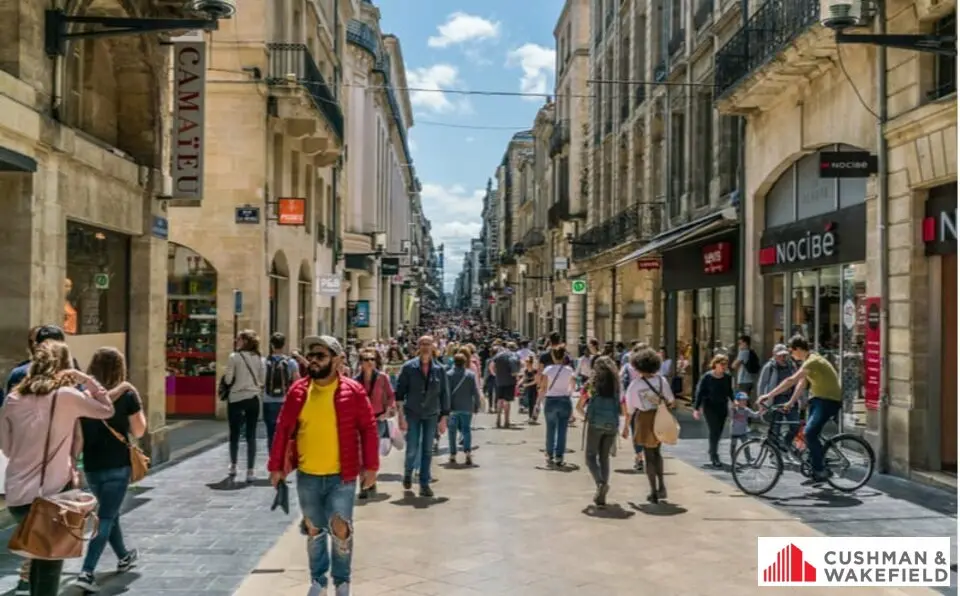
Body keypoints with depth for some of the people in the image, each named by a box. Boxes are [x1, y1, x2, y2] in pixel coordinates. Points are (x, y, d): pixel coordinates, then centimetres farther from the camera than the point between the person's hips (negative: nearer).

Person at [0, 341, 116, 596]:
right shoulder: (66, 396, -10)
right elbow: (107, 410, 3)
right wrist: (86, 380, 1)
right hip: (48, 496, -5)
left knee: (40, 558, 23)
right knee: (49, 566, 6)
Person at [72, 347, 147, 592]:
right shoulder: (128, 394, -10)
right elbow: (139, 431, -6)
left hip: (91, 466, 4)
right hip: (117, 466, -4)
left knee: (109, 513, 22)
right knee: (105, 519, 0)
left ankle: (124, 557, 39)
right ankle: (86, 573, -9)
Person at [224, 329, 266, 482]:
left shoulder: (234, 357, -8)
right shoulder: (259, 359, 3)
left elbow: (228, 380, -8)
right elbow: (263, 380, 4)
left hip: (236, 399, -2)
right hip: (253, 399, 3)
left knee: (234, 433, 13)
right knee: (251, 435, 3)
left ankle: (233, 466, 26)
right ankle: (250, 470, 0)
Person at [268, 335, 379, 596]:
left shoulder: (352, 391, -8)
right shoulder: (298, 390, 0)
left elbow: (369, 429, -4)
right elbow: (283, 430, 5)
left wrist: (370, 466, -8)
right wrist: (276, 466, 5)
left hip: (342, 476, -3)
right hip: (307, 476, 3)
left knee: (340, 529, -3)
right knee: (314, 529, 14)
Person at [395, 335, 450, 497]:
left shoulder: (439, 369, -1)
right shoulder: (409, 367, -6)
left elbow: (444, 394, 3)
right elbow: (400, 392, -5)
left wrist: (443, 417, 1)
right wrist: (401, 416, -9)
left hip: (431, 415, 2)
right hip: (412, 414, -1)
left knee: (428, 451, 5)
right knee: (412, 450, 0)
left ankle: (425, 484, 16)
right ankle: (408, 473, 30)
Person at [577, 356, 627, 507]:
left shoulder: (592, 383, 1)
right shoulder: (617, 385, 8)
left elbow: (579, 406, 1)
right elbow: (624, 412, 8)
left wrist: (585, 416, 21)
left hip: (595, 424, -3)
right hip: (612, 425, 3)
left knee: (591, 456, 6)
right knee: (605, 458, 12)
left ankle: (600, 483, -20)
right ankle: (601, 496, 6)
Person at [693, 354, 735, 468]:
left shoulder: (728, 377, 1)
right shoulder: (707, 377, -11)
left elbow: (730, 392, 13)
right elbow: (699, 393, -9)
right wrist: (696, 408, -12)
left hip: (722, 407, 4)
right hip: (710, 407, -4)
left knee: (719, 431, 11)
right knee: (714, 431, -9)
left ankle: (712, 450, 35)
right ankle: (714, 457, -3)